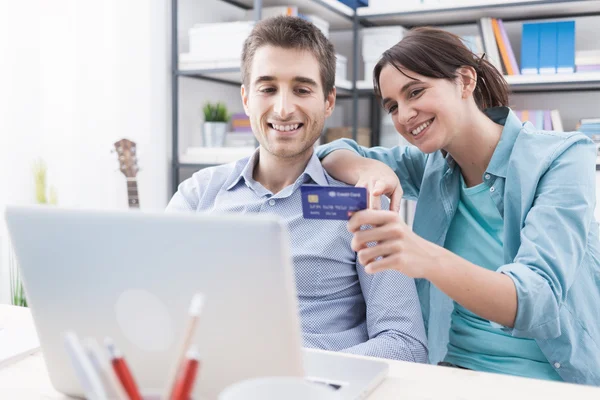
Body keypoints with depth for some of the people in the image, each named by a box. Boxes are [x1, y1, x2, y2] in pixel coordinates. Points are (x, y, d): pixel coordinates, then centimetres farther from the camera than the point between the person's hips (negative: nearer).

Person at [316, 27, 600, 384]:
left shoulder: (562, 157, -10)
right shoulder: (433, 166, 4)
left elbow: (536, 301, -22)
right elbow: (334, 154, 7)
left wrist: (428, 258, -40)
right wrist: (370, 170, -16)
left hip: (556, 379, -4)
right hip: (453, 369, 4)